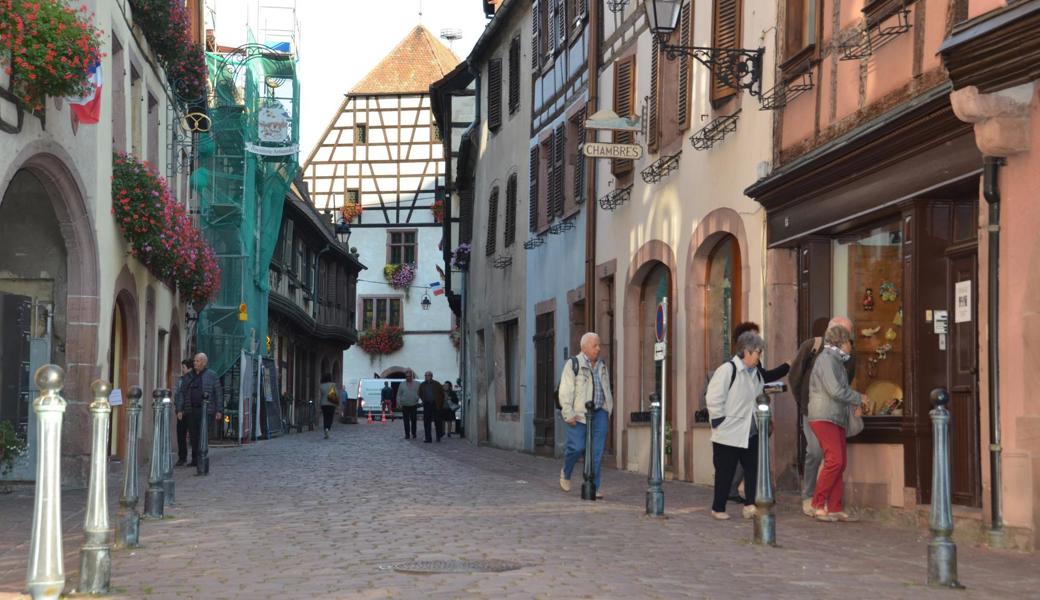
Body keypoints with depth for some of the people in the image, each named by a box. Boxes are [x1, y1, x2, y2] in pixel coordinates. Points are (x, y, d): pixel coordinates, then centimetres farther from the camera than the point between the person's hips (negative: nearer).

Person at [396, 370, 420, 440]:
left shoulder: (417, 384, 7)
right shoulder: (402, 384, 8)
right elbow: (399, 395, 8)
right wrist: (399, 404, -1)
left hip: (414, 405, 0)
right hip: (405, 406, 0)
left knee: (414, 420, 0)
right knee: (406, 421, 0)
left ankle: (413, 434, 14)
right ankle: (407, 434, 6)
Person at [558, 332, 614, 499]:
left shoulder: (601, 366, 18)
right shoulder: (573, 365, -1)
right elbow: (565, 391, -7)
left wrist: (608, 413, 20)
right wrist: (568, 414, -14)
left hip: (599, 413, 5)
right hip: (578, 414, -5)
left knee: (597, 450, -4)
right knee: (577, 447, -8)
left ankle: (594, 486, 0)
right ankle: (566, 473, 22)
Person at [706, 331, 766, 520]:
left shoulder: (756, 373, 11)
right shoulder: (727, 370, -14)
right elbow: (713, 399, -16)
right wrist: (719, 423, -13)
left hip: (751, 433, 7)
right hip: (729, 434, -7)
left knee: (753, 469, -1)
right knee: (725, 472, 3)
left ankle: (750, 505, 2)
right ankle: (718, 509, 15)